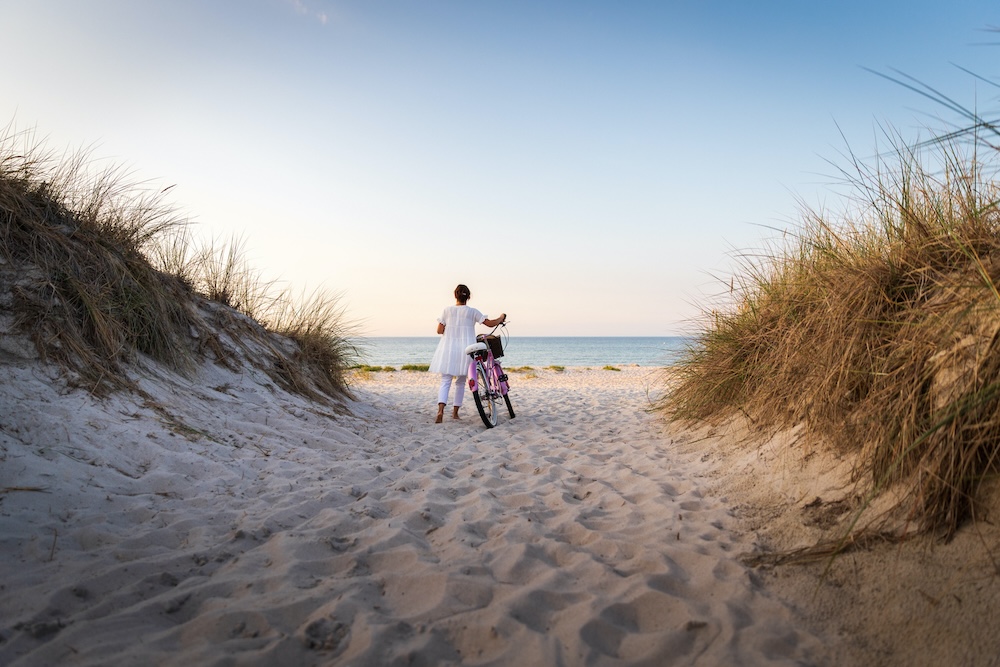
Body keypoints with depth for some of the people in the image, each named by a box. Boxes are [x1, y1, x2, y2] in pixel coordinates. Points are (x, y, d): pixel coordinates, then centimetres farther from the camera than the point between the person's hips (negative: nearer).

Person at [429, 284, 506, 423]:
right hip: (465, 350, 0)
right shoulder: (472, 311, -1)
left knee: (445, 381, -1)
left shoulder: (447, 310, 1)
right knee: (461, 382, 14)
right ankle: (455, 412, 18)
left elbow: (439, 330, 0)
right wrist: (501, 317, 17)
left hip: (448, 350, 0)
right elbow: (490, 323, -1)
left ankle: (440, 410, -22)